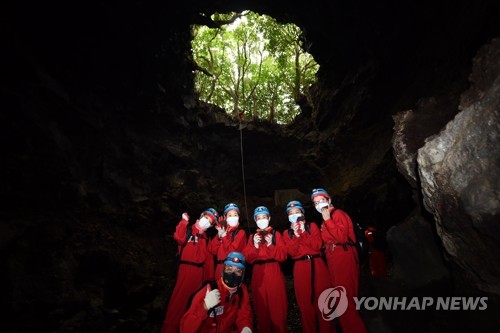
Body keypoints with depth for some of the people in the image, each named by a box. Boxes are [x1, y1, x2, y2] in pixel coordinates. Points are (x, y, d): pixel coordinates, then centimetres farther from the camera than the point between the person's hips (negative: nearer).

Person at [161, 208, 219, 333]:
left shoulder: (207, 238, 15)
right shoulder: (188, 230, 0)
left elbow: (209, 260, 12)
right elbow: (179, 238, -24)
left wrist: (210, 279, 7)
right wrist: (184, 221, -19)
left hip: (199, 273, 5)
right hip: (185, 270, -5)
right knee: (179, 301, -4)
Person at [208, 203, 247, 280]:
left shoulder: (241, 232, -3)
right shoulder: (222, 230, 11)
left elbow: (232, 251, -16)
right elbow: (212, 250, 1)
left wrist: (224, 236, -11)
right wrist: (219, 235, -9)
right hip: (220, 268, 4)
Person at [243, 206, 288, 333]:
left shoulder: (276, 234, 4)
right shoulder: (252, 237, 11)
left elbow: (282, 256, -5)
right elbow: (247, 258, 1)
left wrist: (271, 245, -17)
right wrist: (255, 246, -14)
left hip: (274, 274, -2)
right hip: (258, 275, 2)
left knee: (277, 307, 0)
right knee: (261, 308, 8)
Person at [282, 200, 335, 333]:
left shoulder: (312, 226, 7)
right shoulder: (287, 233, 9)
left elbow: (318, 245, -7)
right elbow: (292, 252, -4)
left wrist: (303, 232, -12)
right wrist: (296, 235, -12)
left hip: (317, 265, -1)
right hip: (300, 269, 1)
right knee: (305, 303, 7)